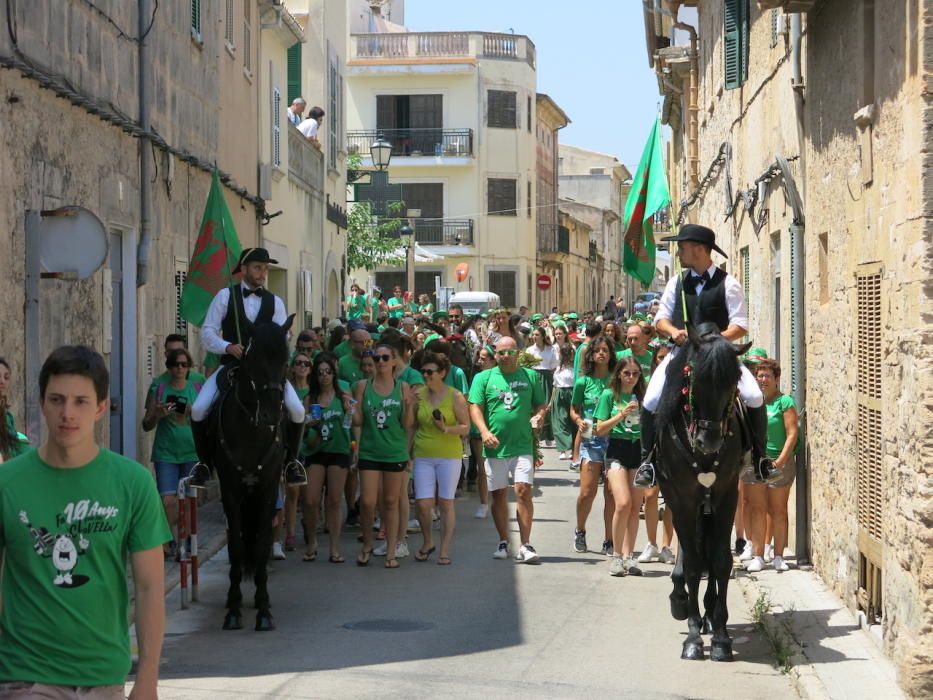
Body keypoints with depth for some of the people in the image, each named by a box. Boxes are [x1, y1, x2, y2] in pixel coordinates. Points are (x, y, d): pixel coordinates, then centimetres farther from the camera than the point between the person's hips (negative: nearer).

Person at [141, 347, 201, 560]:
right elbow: (146, 425, 6)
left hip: (191, 452, 1)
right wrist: (158, 415, -15)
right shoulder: (159, 390, 4)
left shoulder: (197, 389, 7)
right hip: (166, 453, -1)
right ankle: (168, 541, 1)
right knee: (167, 500, -12)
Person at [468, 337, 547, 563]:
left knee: (523, 491, -11)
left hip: (522, 445, -1)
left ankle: (525, 545, -9)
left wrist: (539, 415, -10)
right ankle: (503, 542, 21)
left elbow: (541, 404, 14)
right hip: (495, 446, 1)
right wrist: (484, 432, -17)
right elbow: (475, 407, -1)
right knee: (498, 494, 7)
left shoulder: (530, 377, 9)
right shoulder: (484, 378, 6)